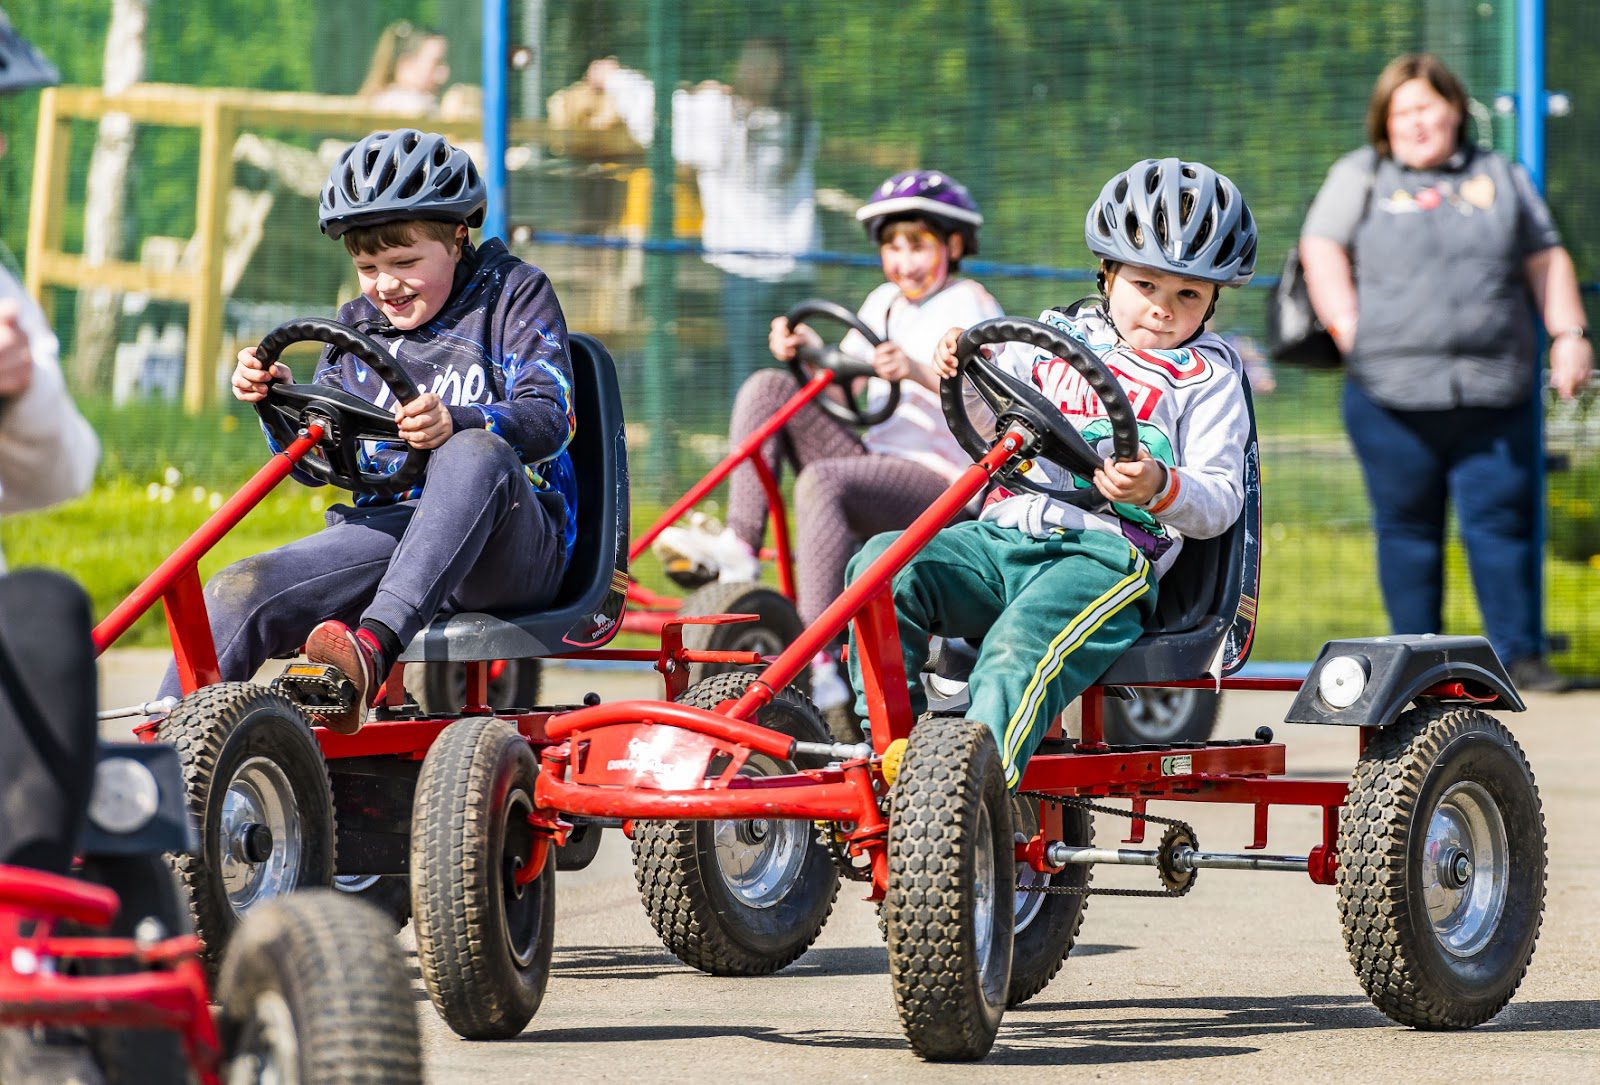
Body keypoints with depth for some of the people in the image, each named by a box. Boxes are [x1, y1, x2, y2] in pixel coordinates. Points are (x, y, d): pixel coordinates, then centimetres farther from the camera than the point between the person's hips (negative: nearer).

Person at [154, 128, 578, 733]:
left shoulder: (513, 293, 6)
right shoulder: (359, 327, 20)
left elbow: (548, 419, -9)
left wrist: (455, 424, -30)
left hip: (512, 545, -4)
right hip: (387, 526, 4)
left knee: (475, 452, -40)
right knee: (238, 594, -21)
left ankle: (373, 649, -54)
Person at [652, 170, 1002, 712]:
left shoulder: (969, 305, -3)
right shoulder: (885, 303, 20)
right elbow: (844, 393, 14)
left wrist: (922, 373, -35)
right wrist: (808, 353, -6)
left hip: (945, 482, -8)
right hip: (876, 462, 8)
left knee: (822, 481, -36)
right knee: (768, 387, -6)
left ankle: (820, 666, -43)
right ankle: (737, 549, -17)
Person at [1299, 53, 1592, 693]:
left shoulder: (1499, 178, 18)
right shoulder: (1360, 178, 12)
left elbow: (1546, 261, 18)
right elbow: (1322, 250, 3)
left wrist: (1568, 334, 6)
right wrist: (1347, 327, -9)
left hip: (1495, 395, 1)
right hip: (1392, 393, -1)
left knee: (1502, 522, -2)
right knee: (1408, 528, 1)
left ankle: (1518, 653, 4)